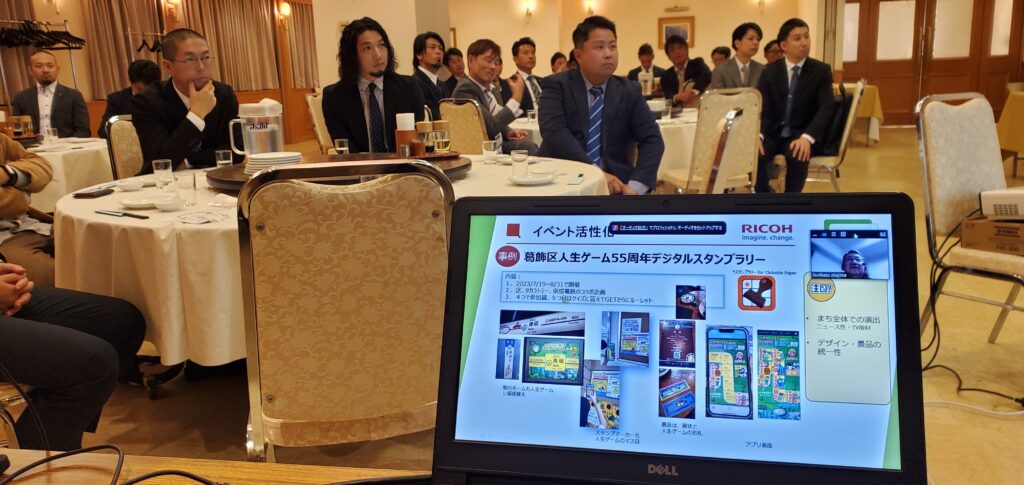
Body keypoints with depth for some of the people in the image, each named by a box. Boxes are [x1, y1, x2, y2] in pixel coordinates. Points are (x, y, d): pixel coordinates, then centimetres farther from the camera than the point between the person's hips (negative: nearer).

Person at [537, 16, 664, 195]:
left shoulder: (629, 91, 9)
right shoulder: (557, 86, 0)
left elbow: (652, 140, 1)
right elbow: (554, 132, -15)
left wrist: (636, 186, -16)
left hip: (613, 181, 3)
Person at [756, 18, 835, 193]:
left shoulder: (821, 71, 1)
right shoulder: (770, 72, 6)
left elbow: (826, 107, -9)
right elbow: (762, 108, 0)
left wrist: (807, 137, -27)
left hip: (801, 135, -1)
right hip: (773, 134, 2)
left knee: (797, 156, -35)